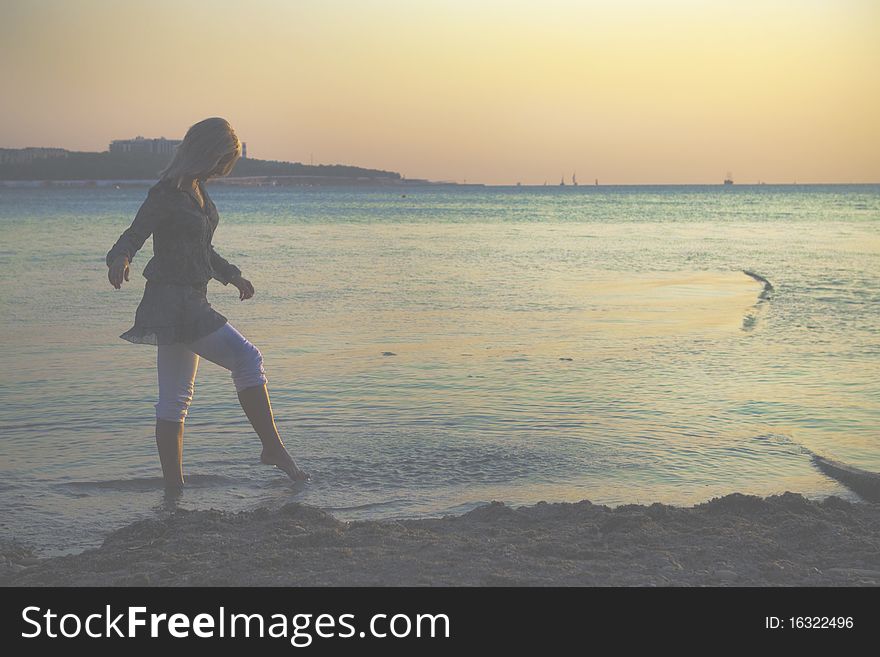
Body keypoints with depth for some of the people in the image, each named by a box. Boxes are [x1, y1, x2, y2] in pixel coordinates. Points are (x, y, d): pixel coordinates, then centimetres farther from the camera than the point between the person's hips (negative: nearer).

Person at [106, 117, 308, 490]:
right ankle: (274, 448, -1)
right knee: (247, 360, -9)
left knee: (175, 400, 8)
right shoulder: (167, 193, -13)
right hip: (175, 302, -10)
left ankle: (174, 488, 11)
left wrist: (232, 275, 37)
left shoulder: (196, 190, 16)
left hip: (190, 301, 10)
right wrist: (119, 259, -41)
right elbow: (134, 235, -20)